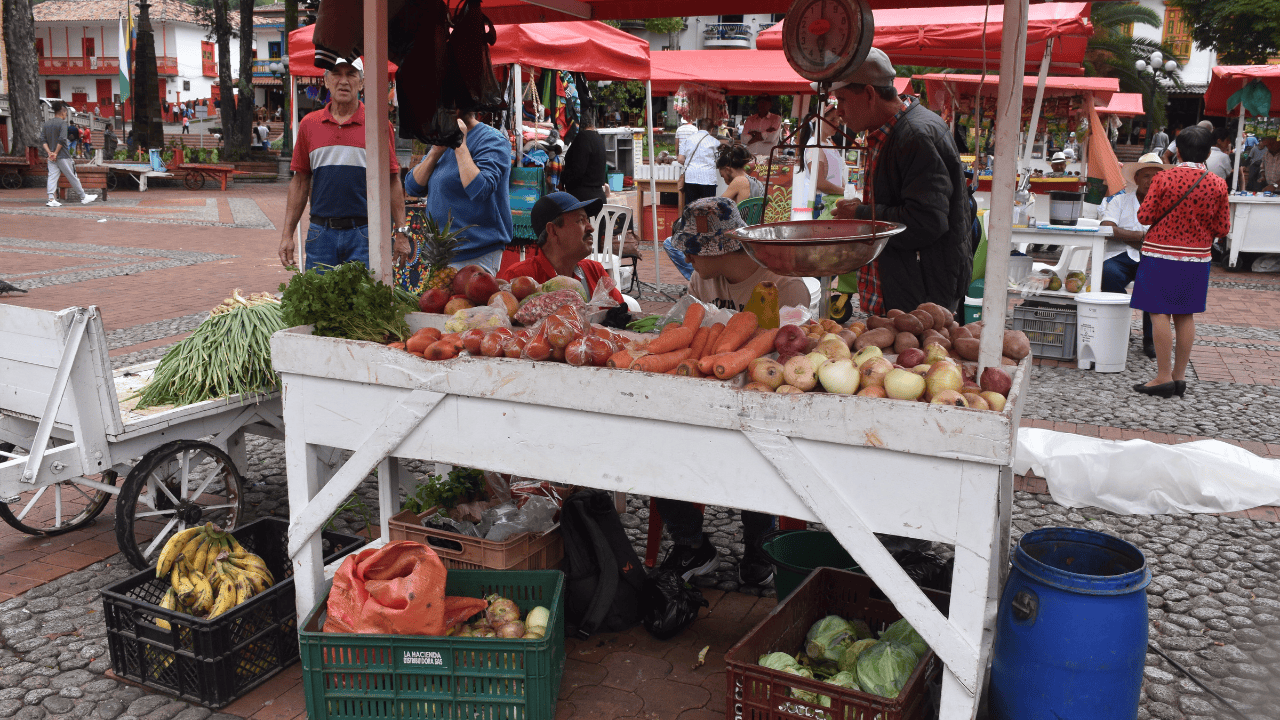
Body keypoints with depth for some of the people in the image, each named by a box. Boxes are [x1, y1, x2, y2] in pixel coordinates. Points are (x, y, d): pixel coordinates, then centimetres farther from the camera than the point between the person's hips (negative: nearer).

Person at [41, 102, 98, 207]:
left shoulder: (47, 123, 11)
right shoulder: (62, 123, -8)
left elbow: (42, 140, 4)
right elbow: (62, 139, -19)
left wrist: (49, 152, -4)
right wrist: (56, 153, -14)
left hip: (50, 157, 6)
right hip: (62, 156, -6)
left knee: (52, 177, 2)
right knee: (72, 177, 2)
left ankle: (51, 199, -9)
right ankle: (83, 197, 12)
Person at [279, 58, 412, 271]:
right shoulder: (309, 124, 9)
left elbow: (393, 182, 3)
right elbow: (300, 182, 12)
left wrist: (401, 233, -1)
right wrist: (287, 234, 8)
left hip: (364, 234, -2)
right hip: (321, 233, 2)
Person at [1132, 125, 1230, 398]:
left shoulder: (1164, 178, -12)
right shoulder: (1217, 184, -2)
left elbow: (1144, 216, -9)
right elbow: (1223, 228, 1)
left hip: (1161, 255, -4)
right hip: (1196, 257, 4)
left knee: (1159, 313, -1)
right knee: (1185, 315, 10)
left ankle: (1164, 377, -3)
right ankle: (1179, 376, 15)